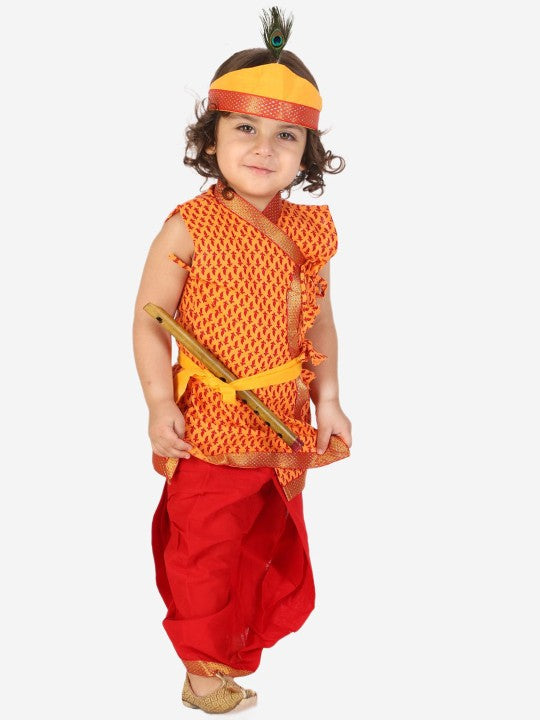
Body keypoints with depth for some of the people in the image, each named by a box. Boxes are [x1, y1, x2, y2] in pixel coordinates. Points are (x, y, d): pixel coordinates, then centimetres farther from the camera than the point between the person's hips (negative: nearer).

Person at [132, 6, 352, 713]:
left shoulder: (312, 230, 0)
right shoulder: (189, 228, -15)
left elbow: (320, 320, 9)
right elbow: (149, 318, -10)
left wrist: (328, 401, 6)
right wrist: (159, 402, -16)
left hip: (284, 429, 5)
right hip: (207, 430, -5)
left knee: (274, 543, 19)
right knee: (205, 549, 9)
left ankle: (249, 640, 41)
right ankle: (204, 663, 29)